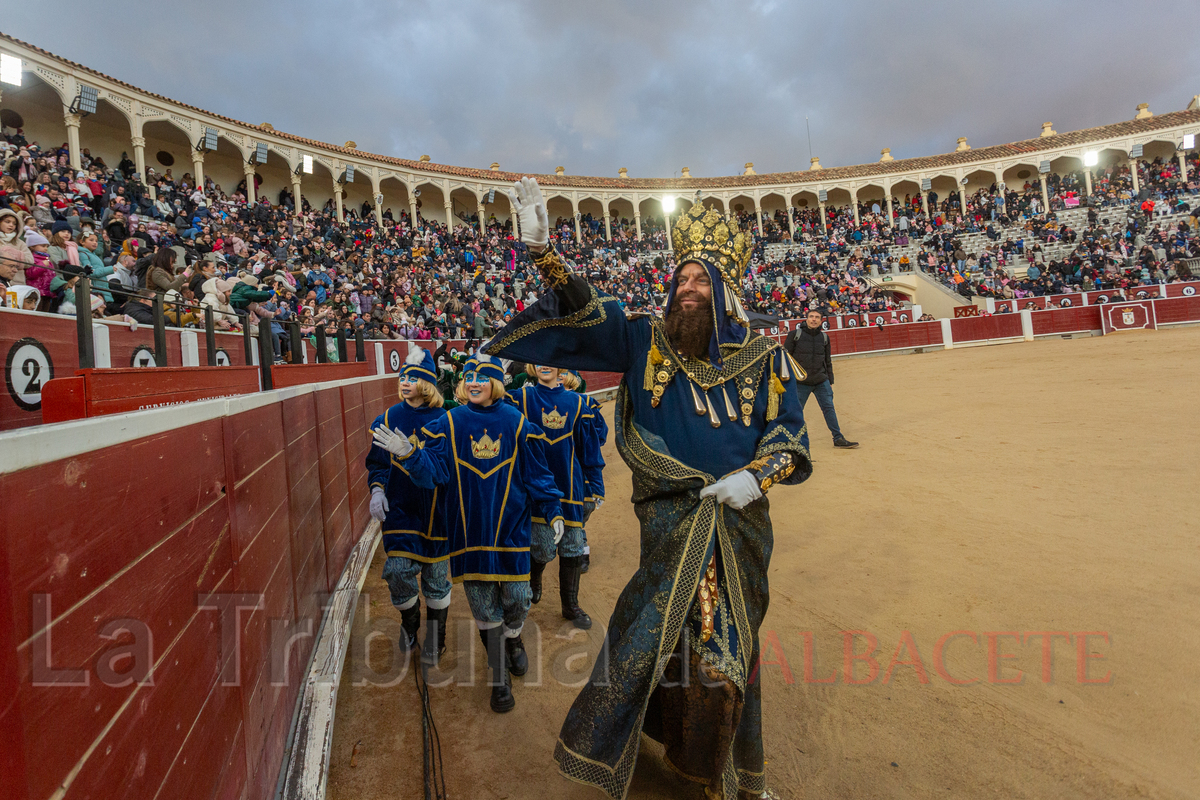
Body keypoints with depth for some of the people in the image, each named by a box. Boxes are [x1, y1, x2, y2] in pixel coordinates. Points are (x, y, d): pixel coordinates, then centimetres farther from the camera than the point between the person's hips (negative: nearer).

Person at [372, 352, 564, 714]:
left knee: (515, 598, 8)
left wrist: (553, 511, -1)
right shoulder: (449, 424, -1)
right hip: (469, 528, 0)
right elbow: (433, 472, -7)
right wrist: (409, 455, -25)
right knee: (483, 605, 8)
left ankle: (513, 639, 44)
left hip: (511, 526, 0)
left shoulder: (516, 424, -1)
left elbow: (536, 474, 3)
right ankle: (499, 677, 26)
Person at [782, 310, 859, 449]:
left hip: (821, 381, 3)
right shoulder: (795, 334, -2)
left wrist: (830, 382, 16)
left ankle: (838, 439, 6)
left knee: (829, 408, 0)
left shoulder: (824, 337, 10)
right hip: (801, 382, -3)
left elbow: (828, 362, 17)